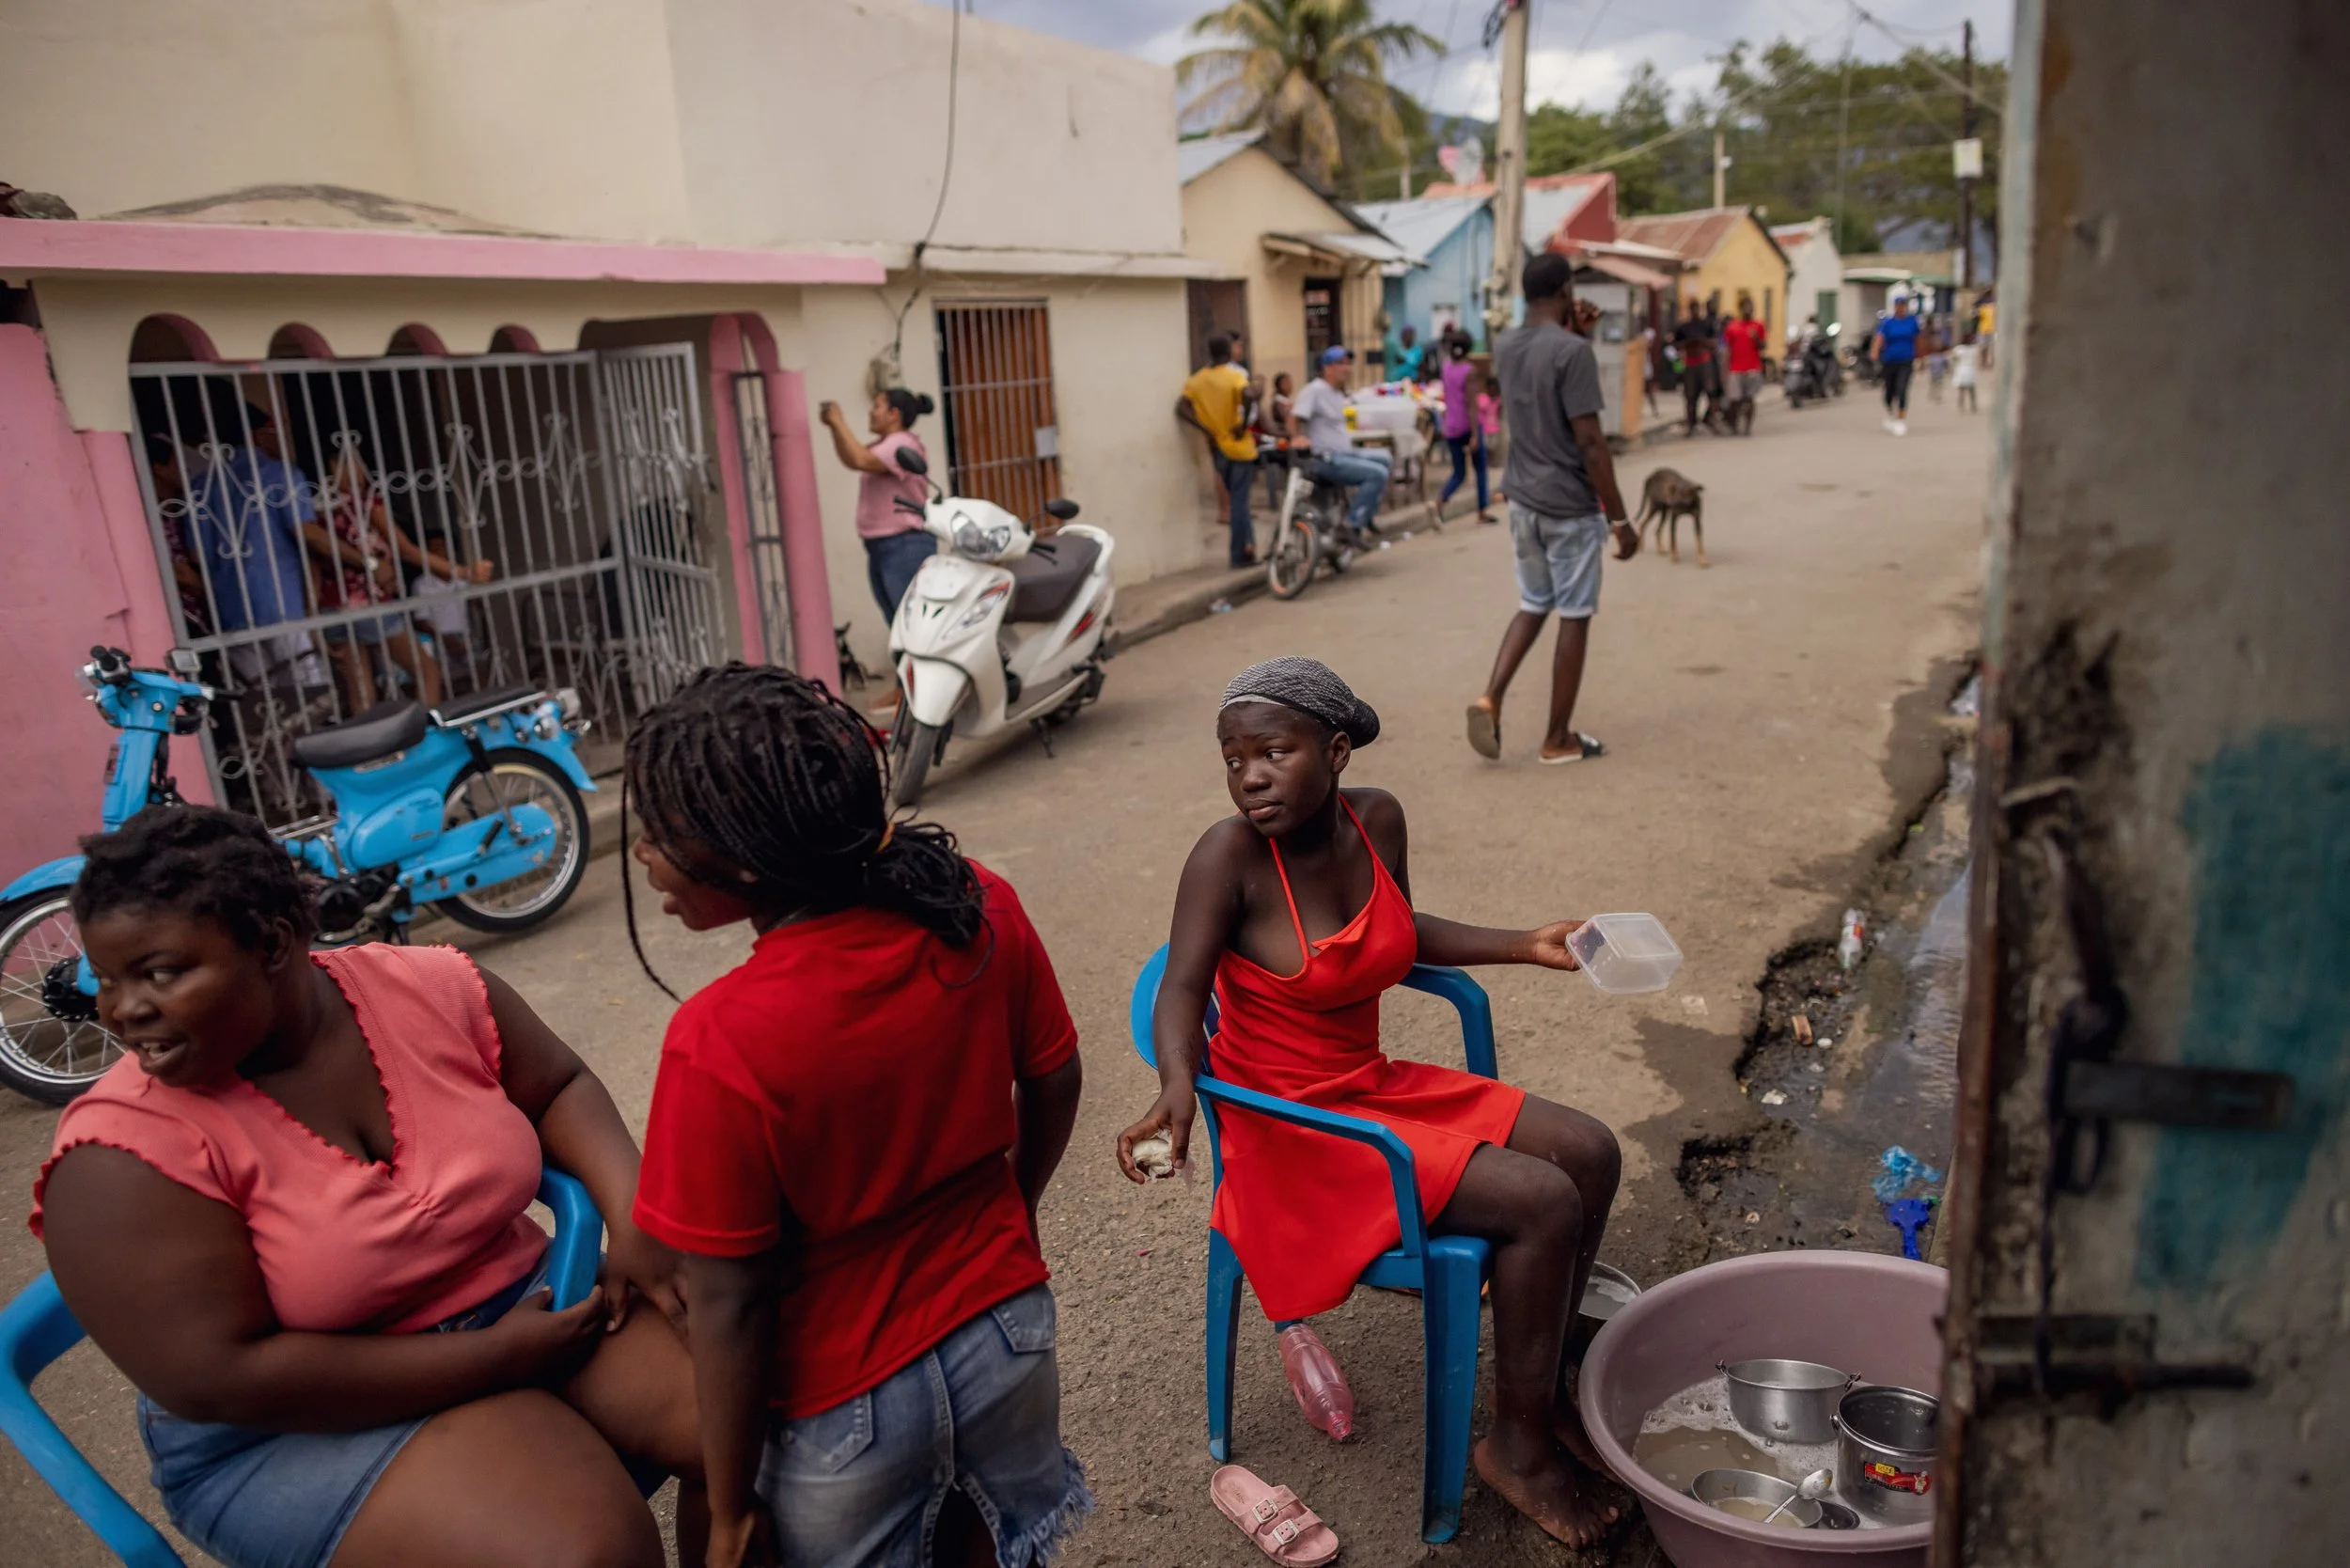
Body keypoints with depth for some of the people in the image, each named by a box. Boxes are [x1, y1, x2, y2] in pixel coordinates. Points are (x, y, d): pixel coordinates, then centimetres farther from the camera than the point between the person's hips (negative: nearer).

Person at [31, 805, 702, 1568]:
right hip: (301, 1425, -4)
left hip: (526, 1298, 5)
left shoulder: (429, 988, -8)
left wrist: (632, 1215, -12)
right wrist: (499, 1355, -19)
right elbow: (221, 1381, -19)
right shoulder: (122, 1158, -17)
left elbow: (558, 1090, 6)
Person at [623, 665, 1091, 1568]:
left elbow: (728, 1305, -21)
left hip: (850, 1405, -4)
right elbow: (1054, 1085, -2)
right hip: (1004, 1337, 4)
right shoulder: (980, 911, -17)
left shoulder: (718, 1046, -30)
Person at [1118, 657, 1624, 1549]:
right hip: (1294, 1130, -7)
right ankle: (1518, 1447, 7)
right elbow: (1182, 988, -25)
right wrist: (1178, 1091, -43)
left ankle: (1538, 1384, 22)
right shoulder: (1229, 856, -22)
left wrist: (1524, 946, 11)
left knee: (1590, 1153, 5)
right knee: (1542, 1203, -15)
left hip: (1378, 1085, 8)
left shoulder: (1376, 818, -4)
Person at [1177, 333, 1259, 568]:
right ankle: (1240, 554, 3)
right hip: (1238, 445, -4)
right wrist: (1243, 424, -19)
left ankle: (1247, 542, 19)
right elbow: (1247, 396, -30)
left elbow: (1181, 409, -6)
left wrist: (1205, 430, -4)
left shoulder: (1195, 380, 4)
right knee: (1239, 500, 1)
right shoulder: (1234, 376, -10)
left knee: (1235, 497, 19)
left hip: (1217, 447, 4)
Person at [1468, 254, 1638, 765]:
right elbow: (1590, 442, -20)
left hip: (1522, 501, 7)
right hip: (1571, 507, -7)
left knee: (1532, 606, 20)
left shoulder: (1505, 349, 6)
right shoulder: (1574, 352, -17)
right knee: (1574, 618, 5)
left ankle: (1490, 698, 0)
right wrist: (1620, 519, -15)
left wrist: (1573, 333, 19)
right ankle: (1558, 739, 12)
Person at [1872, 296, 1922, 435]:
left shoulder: (1912, 321, 3)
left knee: (1902, 391, -16)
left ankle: (1901, 421, -12)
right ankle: (1890, 415, 39)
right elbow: (1879, 338, -17)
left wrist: (1916, 357, 21)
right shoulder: (1887, 323, -2)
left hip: (1906, 362, -1)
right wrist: (1875, 352, -36)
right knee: (1890, 392, 11)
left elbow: (1916, 340, 14)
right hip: (1889, 361, 1)